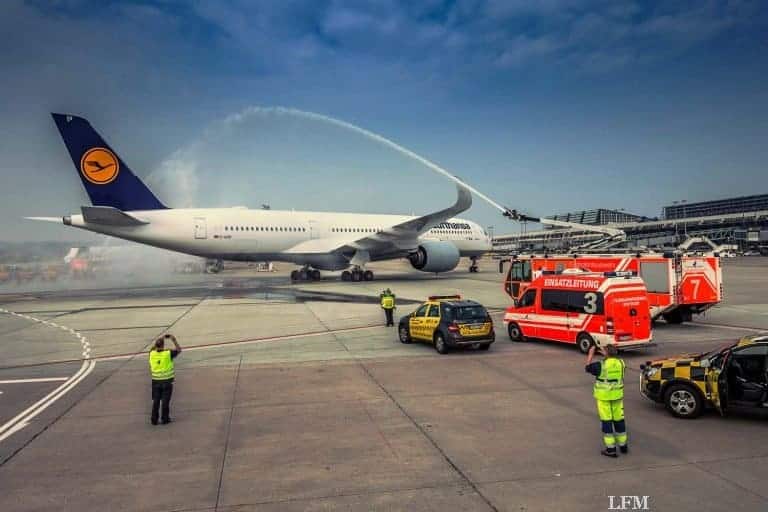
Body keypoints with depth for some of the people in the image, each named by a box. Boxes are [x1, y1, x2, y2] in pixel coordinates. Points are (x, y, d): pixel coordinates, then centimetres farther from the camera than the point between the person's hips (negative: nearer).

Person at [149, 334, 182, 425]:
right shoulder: (168, 353, -14)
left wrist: (159, 340, 20)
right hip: (167, 381, -3)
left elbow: (153, 348, 20)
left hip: (156, 381, 3)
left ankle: (154, 419, 15)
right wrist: (174, 340, 6)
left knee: (155, 401, 11)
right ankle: (165, 419, 11)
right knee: (165, 401, 6)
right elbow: (179, 350, 3)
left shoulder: (152, 354, -5)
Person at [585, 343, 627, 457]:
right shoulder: (620, 363, -3)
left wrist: (590, 354, 9)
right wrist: (606, 354, 25)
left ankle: (611, 449, 5)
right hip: (617, 396, 5)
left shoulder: (601, 365, -17)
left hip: (604, 397, -5)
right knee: (619, 419, 16)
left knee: (606, 421, 2)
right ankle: (623, 446, 27)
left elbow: (587, 368, 0)